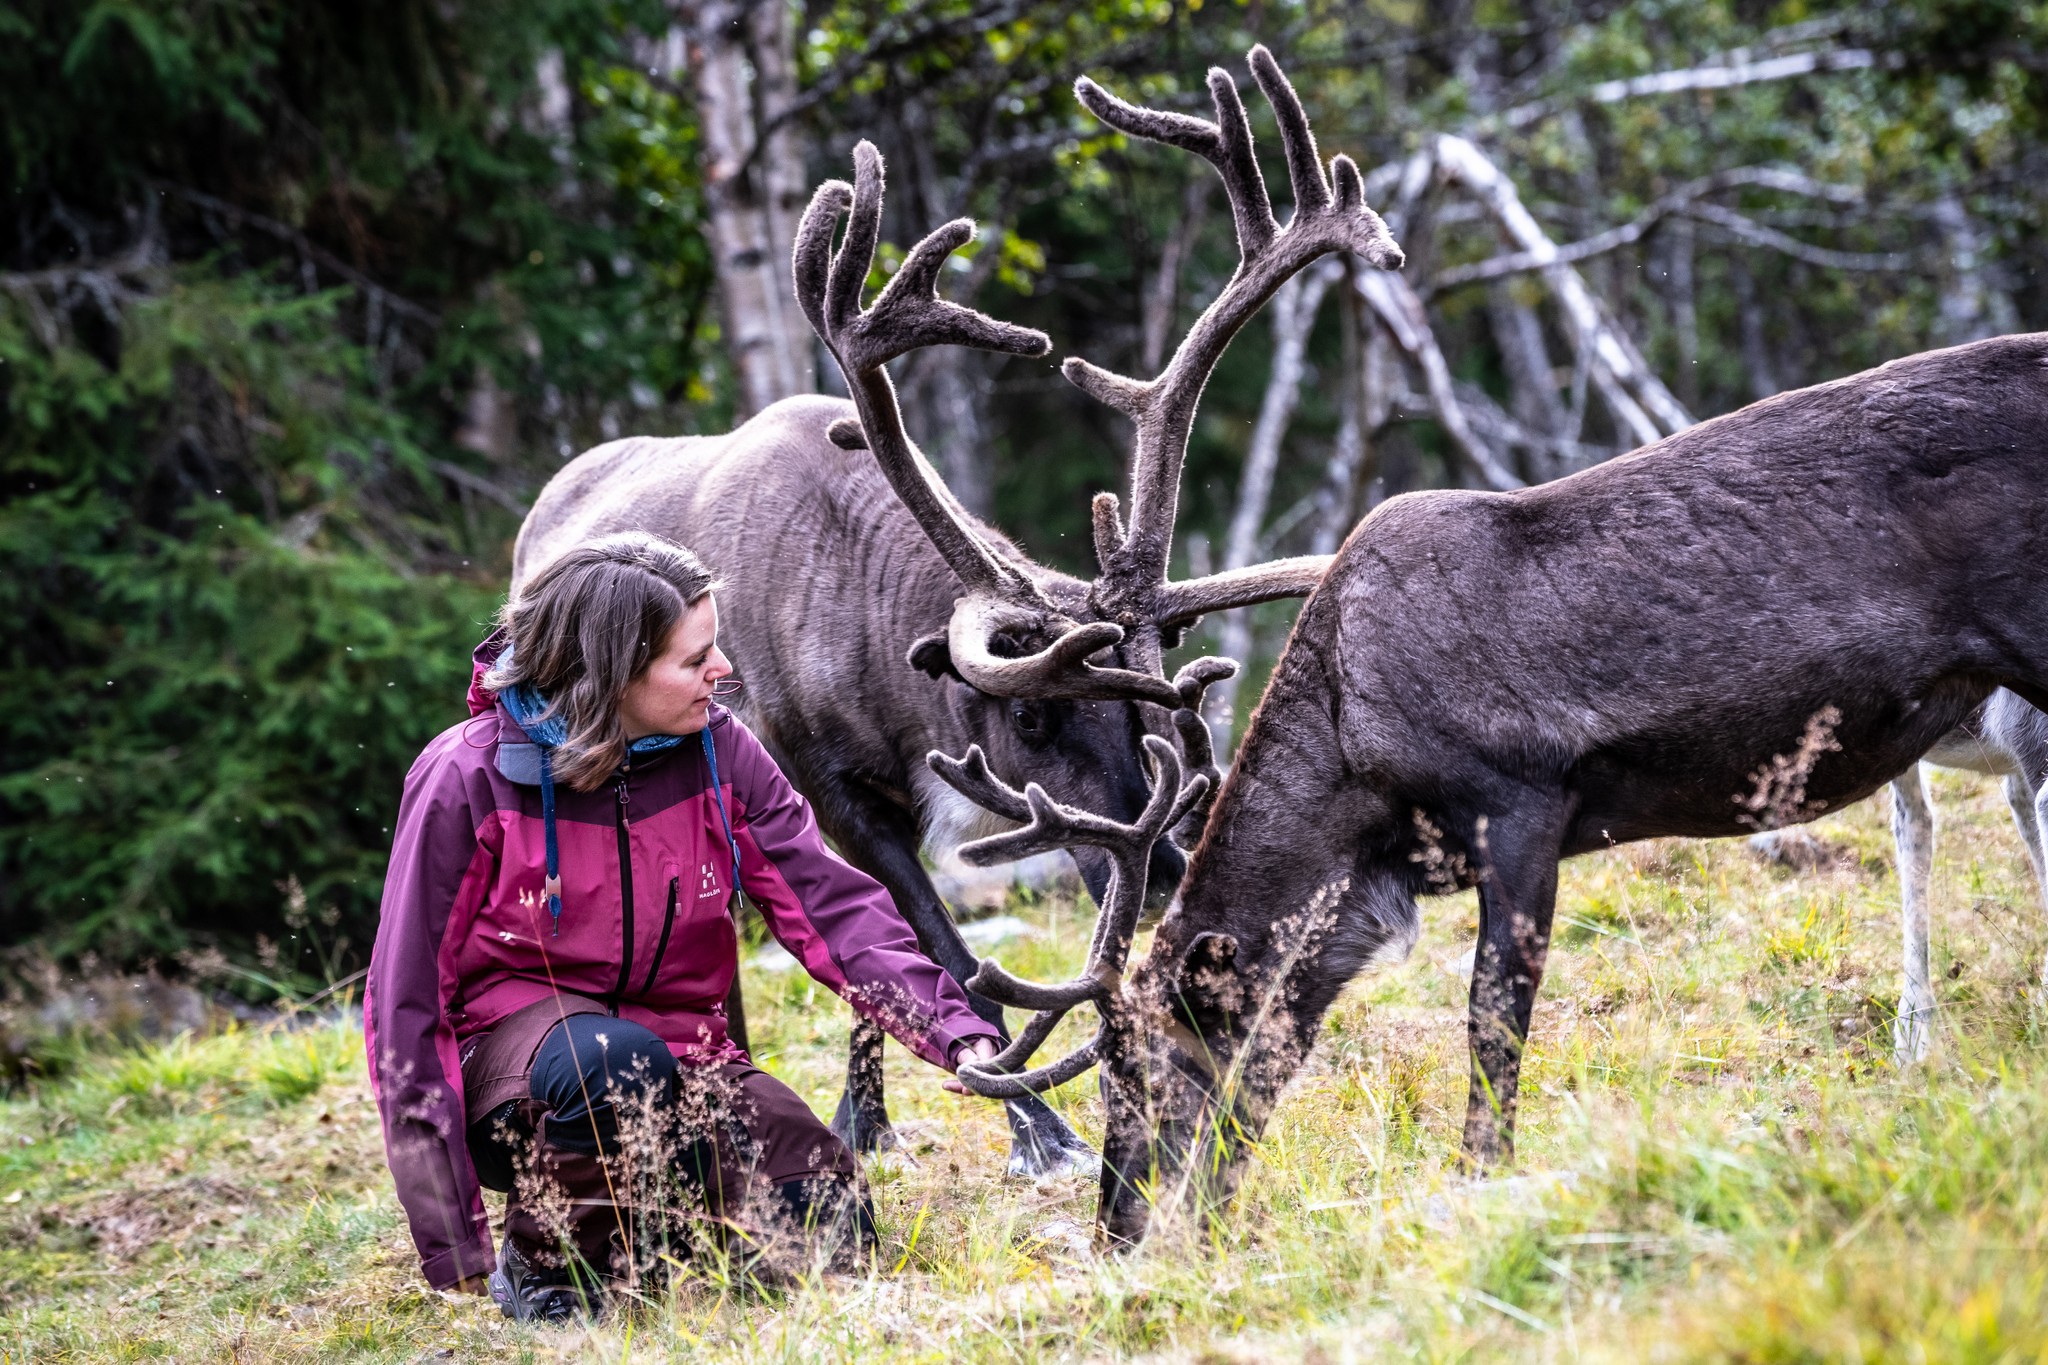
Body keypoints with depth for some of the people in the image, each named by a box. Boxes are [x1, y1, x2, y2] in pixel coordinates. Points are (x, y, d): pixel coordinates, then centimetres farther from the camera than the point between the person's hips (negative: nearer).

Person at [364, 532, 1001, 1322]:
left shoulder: (717, 752, -6)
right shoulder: (471, 781, -18)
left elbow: (834, 907, -8)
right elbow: (406, 997, -14)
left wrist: (959, 1036, -24)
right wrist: (451, 1245, -17)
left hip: (677, 1058, 4)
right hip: (512, 1064, -4)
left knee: (832, 1236, -15)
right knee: (616, 1064, -39)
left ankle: (640, 1208, 13)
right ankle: (543, 1268, -11)